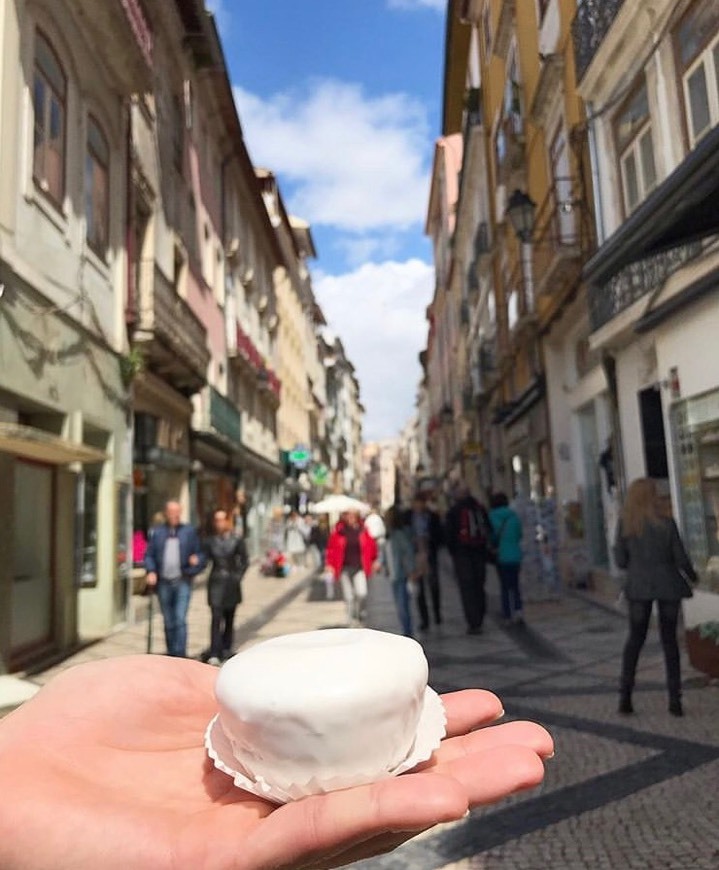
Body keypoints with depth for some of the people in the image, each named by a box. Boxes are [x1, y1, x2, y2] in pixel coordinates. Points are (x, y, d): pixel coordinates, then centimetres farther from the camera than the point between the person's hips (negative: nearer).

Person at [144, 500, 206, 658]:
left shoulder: (189, 531, 7)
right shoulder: (157, 532, 10)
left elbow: (200, 553, 10)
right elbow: (149, 555, 9)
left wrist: (197, 559, -12)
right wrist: (151, 571, -7)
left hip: (182, 581, -2)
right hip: (163, 582, 2)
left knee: (180, 619, -12)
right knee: (168, 622, 10)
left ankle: (180, 654, -11)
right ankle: (171, 654, 23)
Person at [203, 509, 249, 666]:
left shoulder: (237, 540, -2)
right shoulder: (211, 541, 4)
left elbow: (245, 561, 0)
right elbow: (206, 559, 8)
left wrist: (237, 576, -7)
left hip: (231, 583, 0)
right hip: (216, 582, 0)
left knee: (229, 618, 12)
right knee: (216, 617, -9)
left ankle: (226, 649, 27)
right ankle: (214, 654, -9)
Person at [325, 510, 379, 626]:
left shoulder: (362, 530, 0)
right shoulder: (339, 530, -3)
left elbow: (371, 544, 11)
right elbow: (331, 547, 2)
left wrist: (374, 560, 15)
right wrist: (330, 564, -3)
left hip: (359, 568, 0)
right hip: (344, 568, 0)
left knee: (362, 594, -12)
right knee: (348, 597, 4)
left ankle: (360, 615, 14)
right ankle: (351, 618, 22)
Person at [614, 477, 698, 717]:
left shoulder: (624, 523, -8)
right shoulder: (666, 522, -12)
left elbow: (620, 561, -5)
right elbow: (680, 558, -6)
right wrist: (692, 574, 15)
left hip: (639, 585, 1)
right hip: (668, 584, -1)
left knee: (635, 638, 14)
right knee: (669, 639, 12)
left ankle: (625, 695, 7)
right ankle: (675, 699, 13)